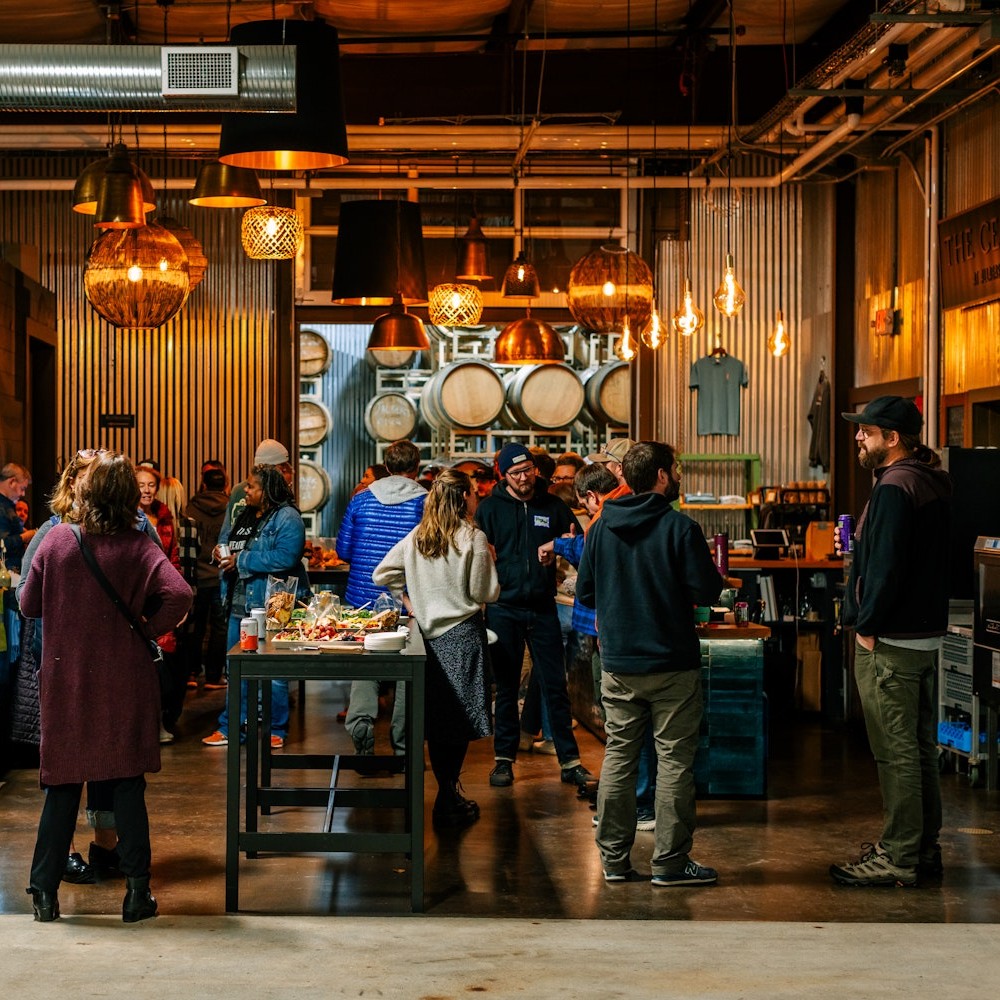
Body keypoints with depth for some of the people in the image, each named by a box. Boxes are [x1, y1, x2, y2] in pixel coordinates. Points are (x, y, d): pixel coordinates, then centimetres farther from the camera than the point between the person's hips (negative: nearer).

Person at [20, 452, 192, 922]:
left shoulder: (57, 540, -4)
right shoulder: (138, 548, -9)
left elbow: (29, 604, 3)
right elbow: (179, 594, -21)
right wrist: (148, 628, -5)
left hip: (65, 678, 1)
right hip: (123, 681, -1)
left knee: (62, 784, 10)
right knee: (127, 784, 7)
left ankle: (45, 890, 13)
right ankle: (136, 889, 7)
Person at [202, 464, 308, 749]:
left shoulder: (287, 518, -12)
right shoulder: (243, 516, 14)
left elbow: (285, 557, -24)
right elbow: (225, 542, 25)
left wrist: (241, 561, -20)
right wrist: (220, 553, 0)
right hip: (240, 605, 8)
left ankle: (275, 731, 12)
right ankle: (231, 727, 22)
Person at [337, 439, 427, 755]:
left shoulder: (361, 499, 2)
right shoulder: (427, 502, -5)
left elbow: (343, 549, 5)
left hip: (363, 596, 2)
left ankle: (360, 718, -16)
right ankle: (403, 744, 12)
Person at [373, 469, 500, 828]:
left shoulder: (417, 537, 5)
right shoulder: (473, 539, -10)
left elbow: (381, 573, 9)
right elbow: (485, 593, -8)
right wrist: (488, 562, 7)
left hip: (429, 632, 6)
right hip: (462, 633, -6)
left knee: (436, 716, 11)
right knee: (460, 717, -1)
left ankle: (448, 793, 18)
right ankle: (448, 802, -2)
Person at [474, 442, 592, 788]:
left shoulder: (553, 506, 6)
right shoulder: (491, 507, 2)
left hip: (543, 608, 1)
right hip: (504, 609, -1)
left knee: (555, 686, 2)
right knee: (506, 688, 7)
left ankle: (569, 761, 6)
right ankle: (504, 759, 16)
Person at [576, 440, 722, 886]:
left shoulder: (601, 528, 3)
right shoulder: (680, 527, -11)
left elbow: (584, 593, 8)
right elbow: (707, 591, -11)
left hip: (617, 665, 4)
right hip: (672, 665, -4)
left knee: (618, 757, 9)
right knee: (674, 760, 3)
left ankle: (614, 859, 13)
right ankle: (670, 862, 7)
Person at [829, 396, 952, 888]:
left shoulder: (894, 488, -18)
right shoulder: (931, 482, 13)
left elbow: (884, 566, -22)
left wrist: (867, 624, -13)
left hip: (889, 642, -10)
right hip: (925, 634, 10)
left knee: (896, 752, -4)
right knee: (919, 747, 16)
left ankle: (898, 858, 1)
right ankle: (922, 848, 24)